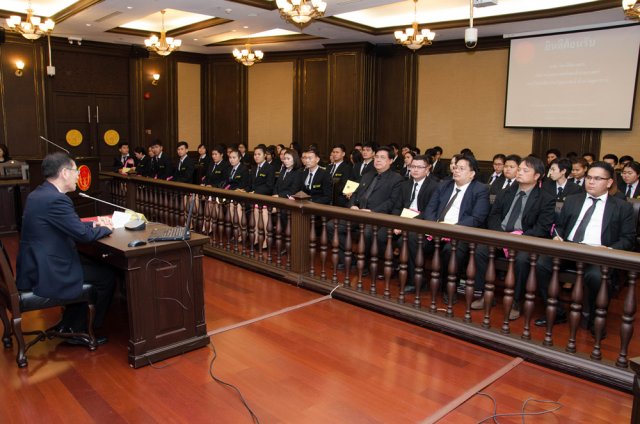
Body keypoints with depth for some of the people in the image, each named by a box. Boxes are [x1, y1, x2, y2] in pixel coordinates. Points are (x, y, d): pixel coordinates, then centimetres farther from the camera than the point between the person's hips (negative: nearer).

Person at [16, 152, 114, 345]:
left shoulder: (38, 194, 8)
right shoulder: (56, 199, -23)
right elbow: (84, 235, -21)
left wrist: (94, 224, 9)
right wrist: (106, 228, -3)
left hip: (35, 266, 10)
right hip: (47, 274, -10)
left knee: (94, 266, 23)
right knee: (108, 276, 2)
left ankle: (69, 325, 27)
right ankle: (82, 332, 16)